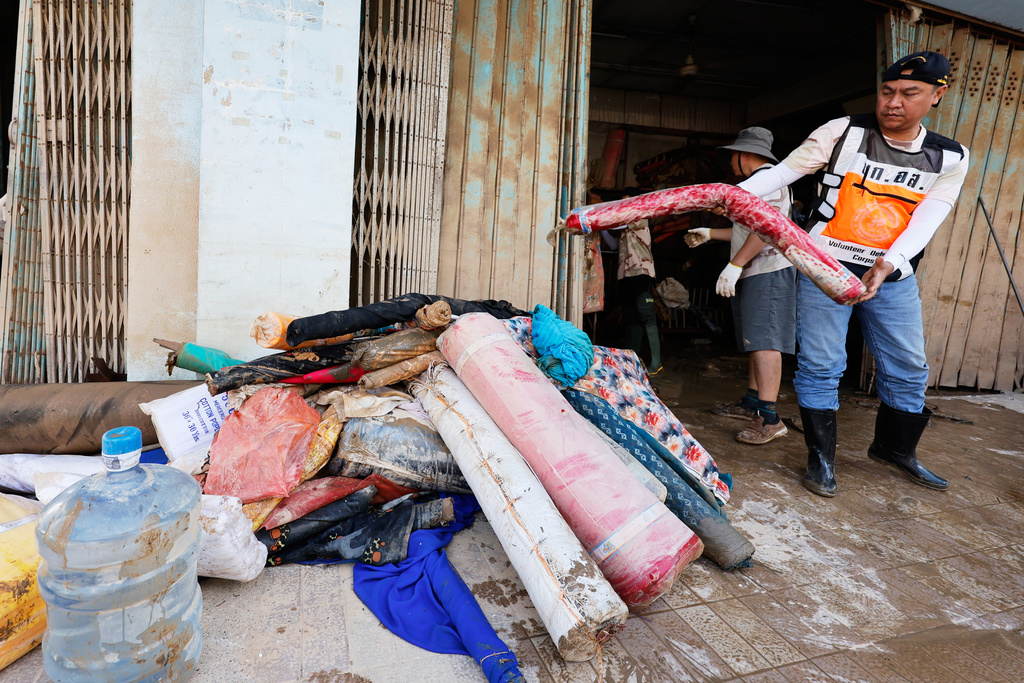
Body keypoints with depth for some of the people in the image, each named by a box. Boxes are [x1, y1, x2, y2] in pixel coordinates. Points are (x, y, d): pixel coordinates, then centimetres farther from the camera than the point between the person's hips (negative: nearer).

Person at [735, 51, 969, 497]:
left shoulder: (950, 158, 3)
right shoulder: (843, 133, -5)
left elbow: (925, 222, -9)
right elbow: (781, 173, -10)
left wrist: (887, 264, -27)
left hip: (893, 277, 4)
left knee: (908, 369, 12)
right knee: (821, 366, -3)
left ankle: (895, 448, 35)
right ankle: (821, 457, 12)